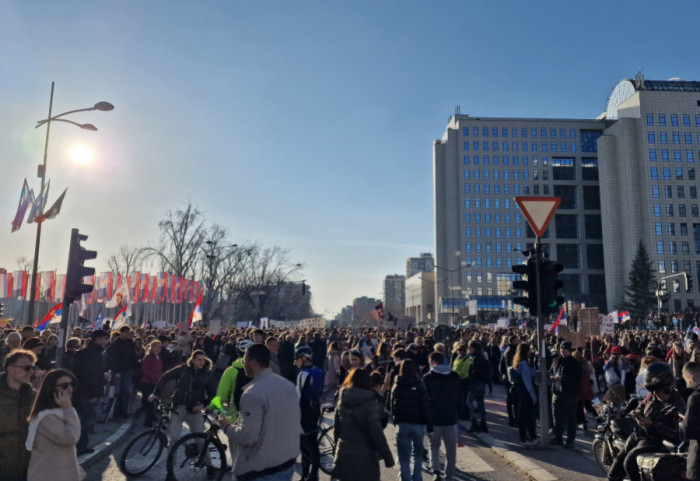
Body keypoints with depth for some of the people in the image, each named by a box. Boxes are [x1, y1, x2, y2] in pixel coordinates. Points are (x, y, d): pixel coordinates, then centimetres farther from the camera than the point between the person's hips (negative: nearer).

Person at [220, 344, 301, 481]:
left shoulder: (252, 394, -23)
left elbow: (248, 436, -24)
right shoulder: (288, 385, 2)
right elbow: (297, 421, 11)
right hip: (288, 462, 7)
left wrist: (226, 426, -7)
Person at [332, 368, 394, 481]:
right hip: (365, 458, -5)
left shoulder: (342, 401, 4)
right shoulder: (369, 403, -15)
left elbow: (336, 428, 12)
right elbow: (376, 432, -16)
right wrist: (387, 456, -9)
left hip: (344, 454, 6)